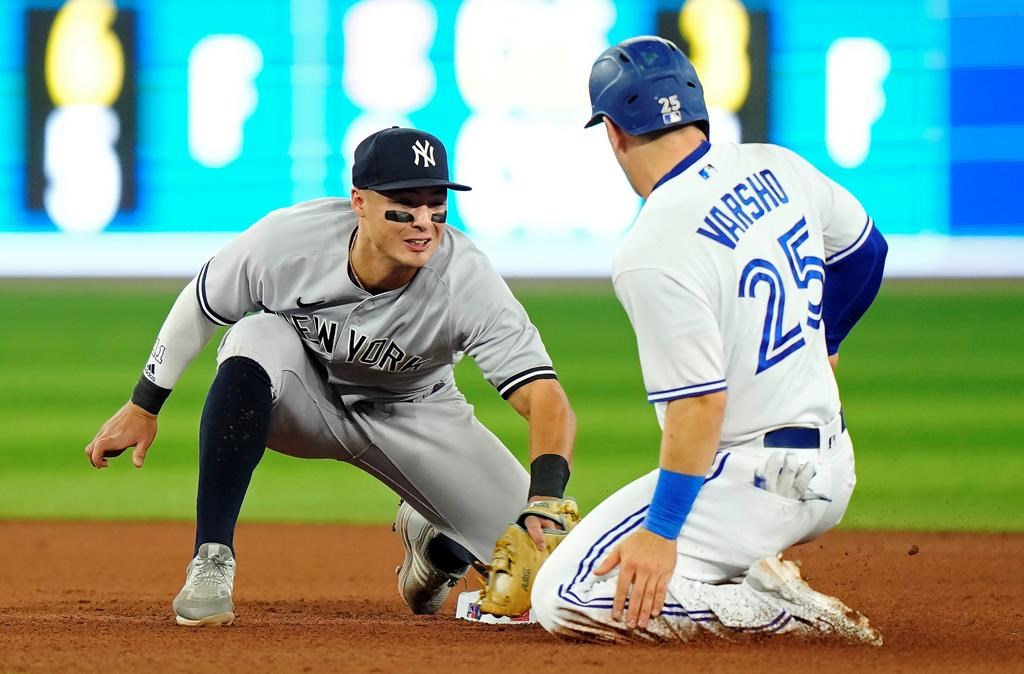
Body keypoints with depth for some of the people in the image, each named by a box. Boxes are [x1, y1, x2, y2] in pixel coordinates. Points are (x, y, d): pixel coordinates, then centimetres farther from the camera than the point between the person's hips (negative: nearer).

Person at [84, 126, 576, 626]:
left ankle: (429, 536, 24)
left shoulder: (466, 280, -32)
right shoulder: (288, 239, -30)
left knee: (539, 550, -13)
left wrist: (544, 503, -55)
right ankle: (211, 562, -29)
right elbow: (199, 307, -9)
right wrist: (143, 406, 0)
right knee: (256, 339, -37)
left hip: (411, 413, 1)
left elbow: (548, 401, -38)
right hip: (299, 392, -1)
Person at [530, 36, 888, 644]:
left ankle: (777, 610, -13)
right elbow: (865, 248, 19)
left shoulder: (654, 252, -22)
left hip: (757, 486, -9)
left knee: (567, 603, -11)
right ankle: (760, 585, 12)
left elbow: (699, 403, -26)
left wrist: (662, 532, -21)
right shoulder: (776, 168, 1)